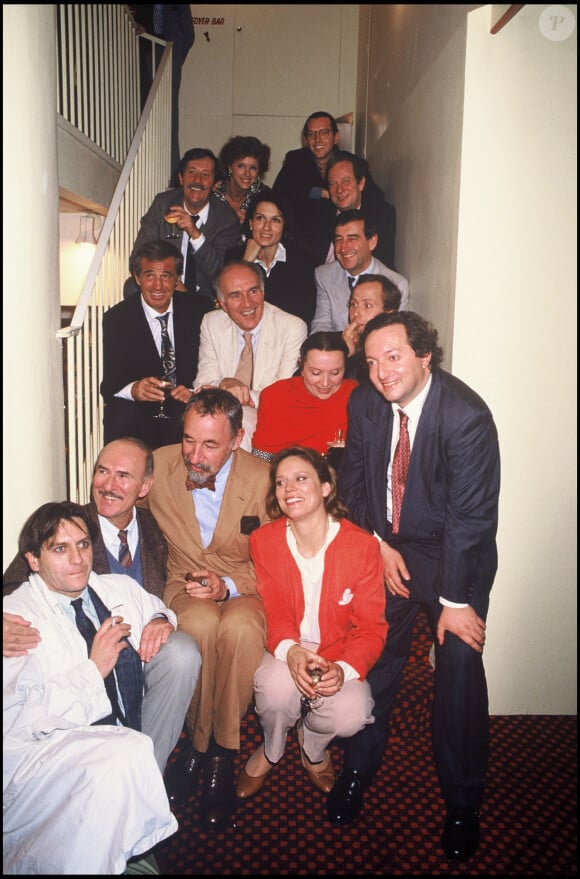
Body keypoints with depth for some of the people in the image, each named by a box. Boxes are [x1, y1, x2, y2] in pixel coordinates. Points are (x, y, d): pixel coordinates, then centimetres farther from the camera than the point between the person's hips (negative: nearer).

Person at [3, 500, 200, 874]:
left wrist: (162, 621, 3)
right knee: (127, 753, -33)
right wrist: (93, 670, -22)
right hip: (42, 748, -6)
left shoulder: (121, 589, 8)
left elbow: (156, 608, 28)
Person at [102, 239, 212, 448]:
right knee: (120, 419, -32)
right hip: (138, 413, 0)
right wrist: (133, 390, -30)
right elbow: (109, 385, -6)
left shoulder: (199, 309, 2)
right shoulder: (116, 319, -1)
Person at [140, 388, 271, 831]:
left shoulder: (263, 478, -12)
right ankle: (197, 742, -10)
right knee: (201, 623, -34)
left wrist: (229, 586, -21)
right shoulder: (157, 466, -9)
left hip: (243, 590, -1)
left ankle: (223, 753, -13)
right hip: (185, 587, 1)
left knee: (240, 626, -35)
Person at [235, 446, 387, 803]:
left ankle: (313, 747, 12)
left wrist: (344, 668, -29)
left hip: (339, 653, 0)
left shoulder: (362, 545, -14)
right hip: (285, 651, 1)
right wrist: (290, 651, -28)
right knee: (277, 688, -33)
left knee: (350, 714, -29)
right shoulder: (264, 541, -6)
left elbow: (371, 627, -9)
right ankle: (271, 749, 6)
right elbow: (273, 611, -5)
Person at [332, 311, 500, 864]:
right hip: (386, 549, 4)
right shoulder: (364, 403, -9)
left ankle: (462, 803, 20)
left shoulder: (467, 415, -25)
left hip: (454, 555, -4)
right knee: (373, 658, 7)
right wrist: (378, 543, -5)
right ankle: (357, 771, 30)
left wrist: (455, 599, -19)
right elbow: (352, 479, 5)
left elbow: (471, 514, -23)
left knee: (460, 669, -3)